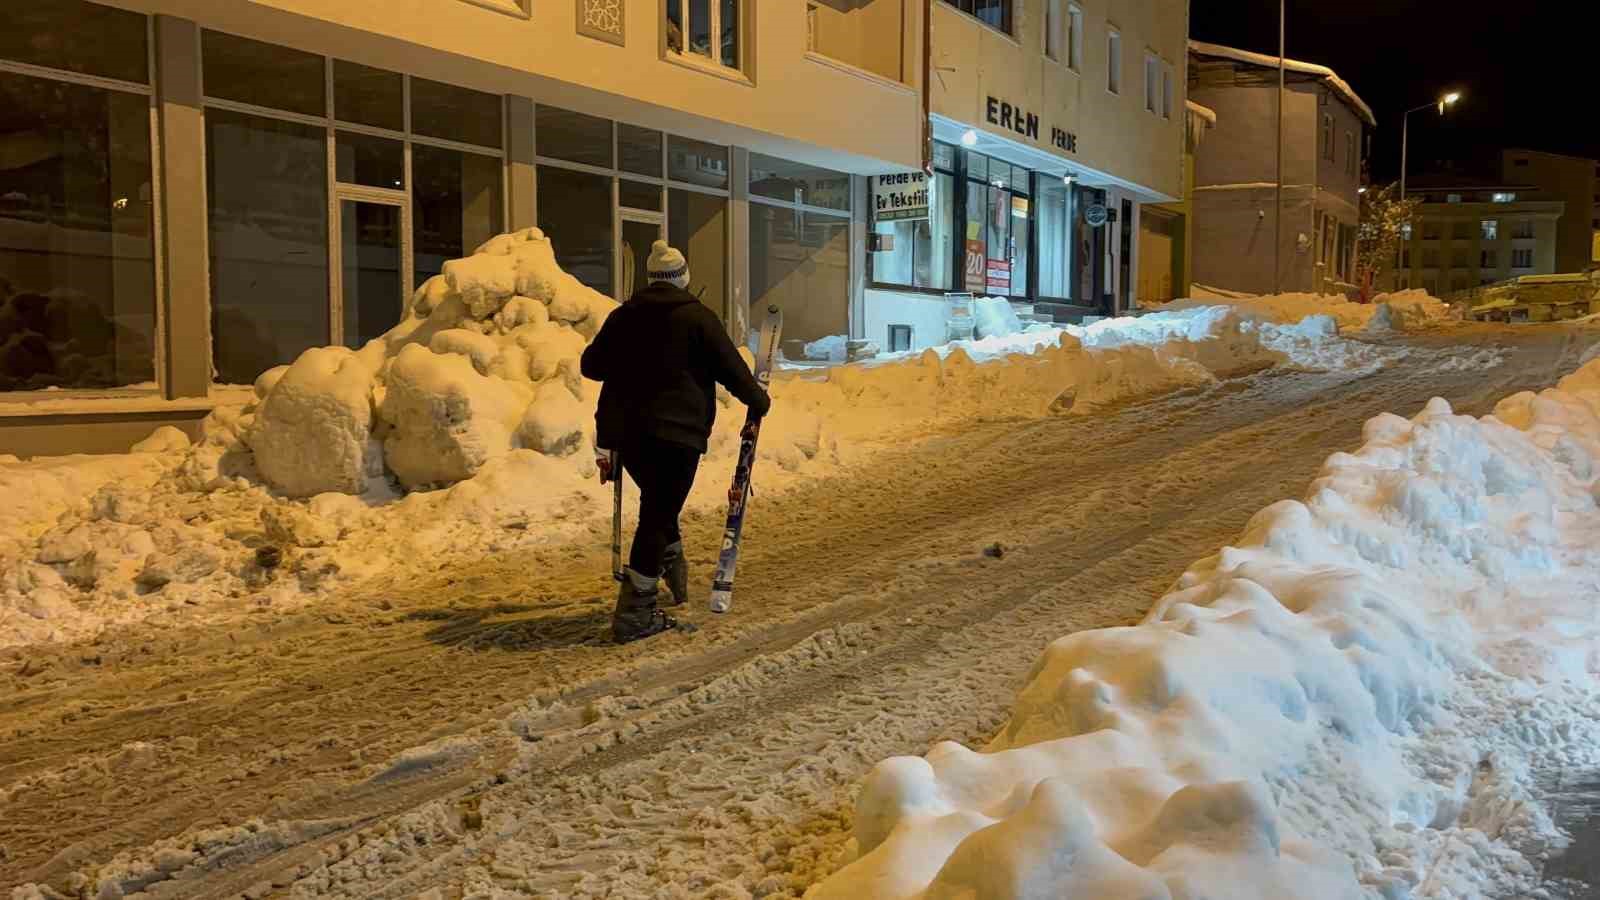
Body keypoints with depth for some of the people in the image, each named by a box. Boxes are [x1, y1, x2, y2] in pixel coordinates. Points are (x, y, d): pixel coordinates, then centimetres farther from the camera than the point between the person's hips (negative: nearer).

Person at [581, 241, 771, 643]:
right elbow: (731, 369, -3)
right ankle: (634, 611, -6)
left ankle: (672, 570, 39)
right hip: (676, 431, -6)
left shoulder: (623, 315, 11)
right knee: (659, 514, -3)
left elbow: (591, 365, 19)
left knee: (658, 503, 25)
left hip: (624, 429, 6)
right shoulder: (698, 317, -4)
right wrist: (758, 401, 13)